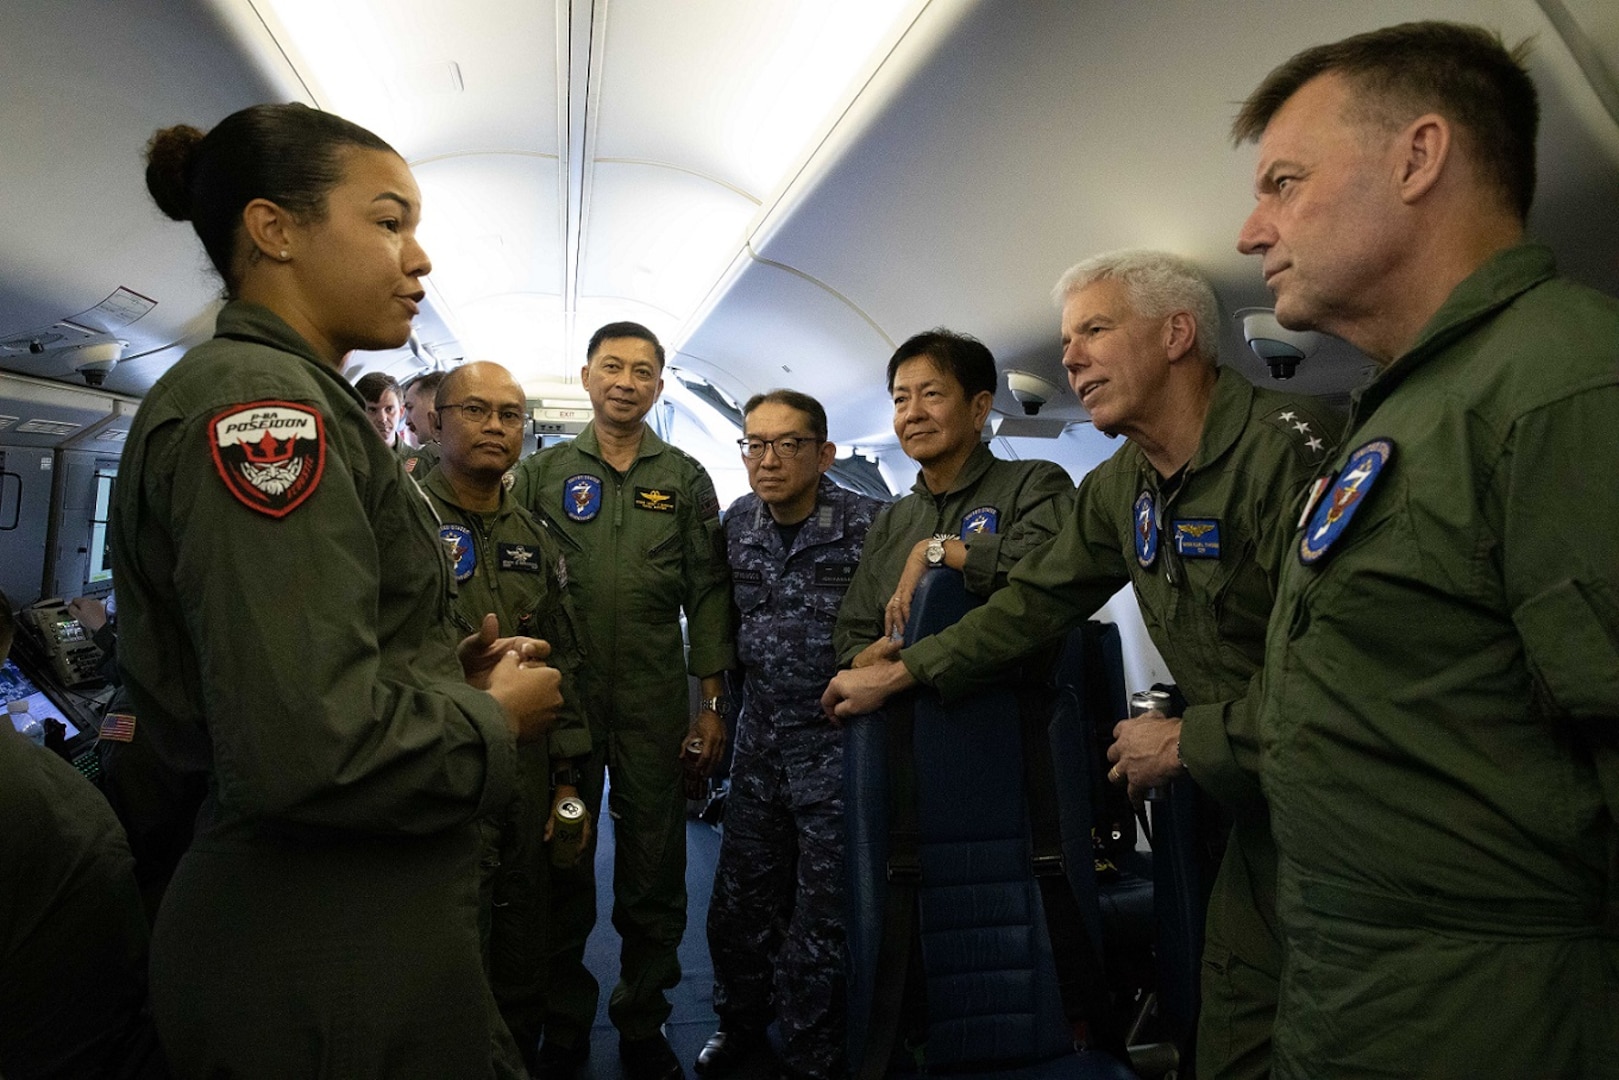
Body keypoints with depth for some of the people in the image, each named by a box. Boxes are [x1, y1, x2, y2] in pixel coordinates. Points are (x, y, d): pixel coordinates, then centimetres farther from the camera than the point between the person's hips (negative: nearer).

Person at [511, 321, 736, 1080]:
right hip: (561, 698, 0)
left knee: (654, 873, 9)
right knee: (562, 868, 11)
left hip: (655, 705, 0)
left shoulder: (686, 480, 7)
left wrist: (711, 702, 0)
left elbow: (708, 594, 5)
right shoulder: (542, 472, 6)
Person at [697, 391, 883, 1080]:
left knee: (822, 916, 7)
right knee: (738, 901, 18)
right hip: (760, 740, 5)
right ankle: (741, 1021, 43)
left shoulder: (871, 526, -16)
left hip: (836, 744, -5)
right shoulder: (737, 524, 3)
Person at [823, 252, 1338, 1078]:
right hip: (1255, 801, 7)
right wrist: (899, 673, 10)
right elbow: (1037, 600, 11)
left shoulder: (1288, 446, -21)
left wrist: (1184, 743, -16)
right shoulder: (1117, 488, 4)